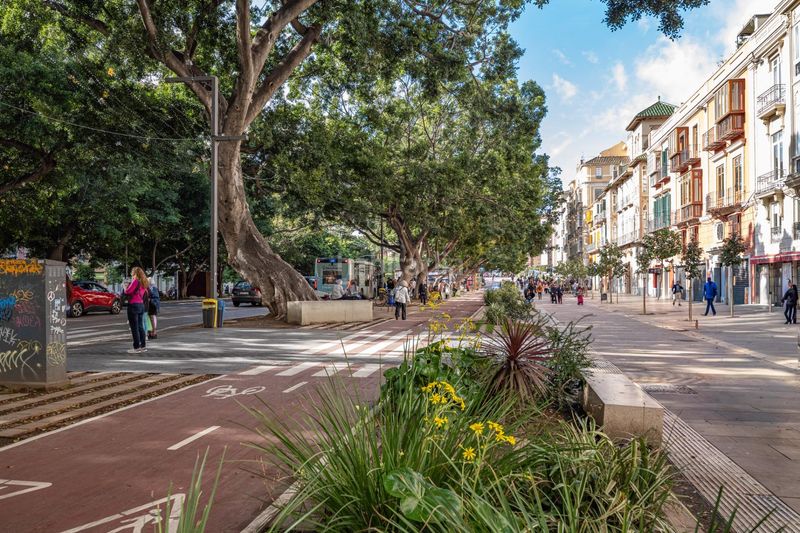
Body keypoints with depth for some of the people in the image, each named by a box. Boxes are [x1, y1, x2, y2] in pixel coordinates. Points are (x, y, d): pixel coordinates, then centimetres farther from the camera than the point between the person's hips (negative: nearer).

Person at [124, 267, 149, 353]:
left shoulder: (135, 281, -13)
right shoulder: (143, 283, 11)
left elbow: (127, 292, -16)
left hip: (133, 305, -8)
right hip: (141, 305, 8)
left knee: (134, 328, -3)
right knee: (140, 326, 13)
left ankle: (137, 347, -2)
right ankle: (143, 346, 17)